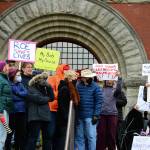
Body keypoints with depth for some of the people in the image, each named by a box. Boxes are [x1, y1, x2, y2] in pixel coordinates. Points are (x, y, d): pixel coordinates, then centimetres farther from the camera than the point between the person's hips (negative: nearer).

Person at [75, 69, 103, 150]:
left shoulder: (95, 87, -4)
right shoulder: (78, 86, 6)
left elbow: (99, 101, -6)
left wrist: (96, 115, -11)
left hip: (90, 116, -4)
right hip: (79, 116, 4)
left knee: (91, 136, -2)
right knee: (79, 137, 11)